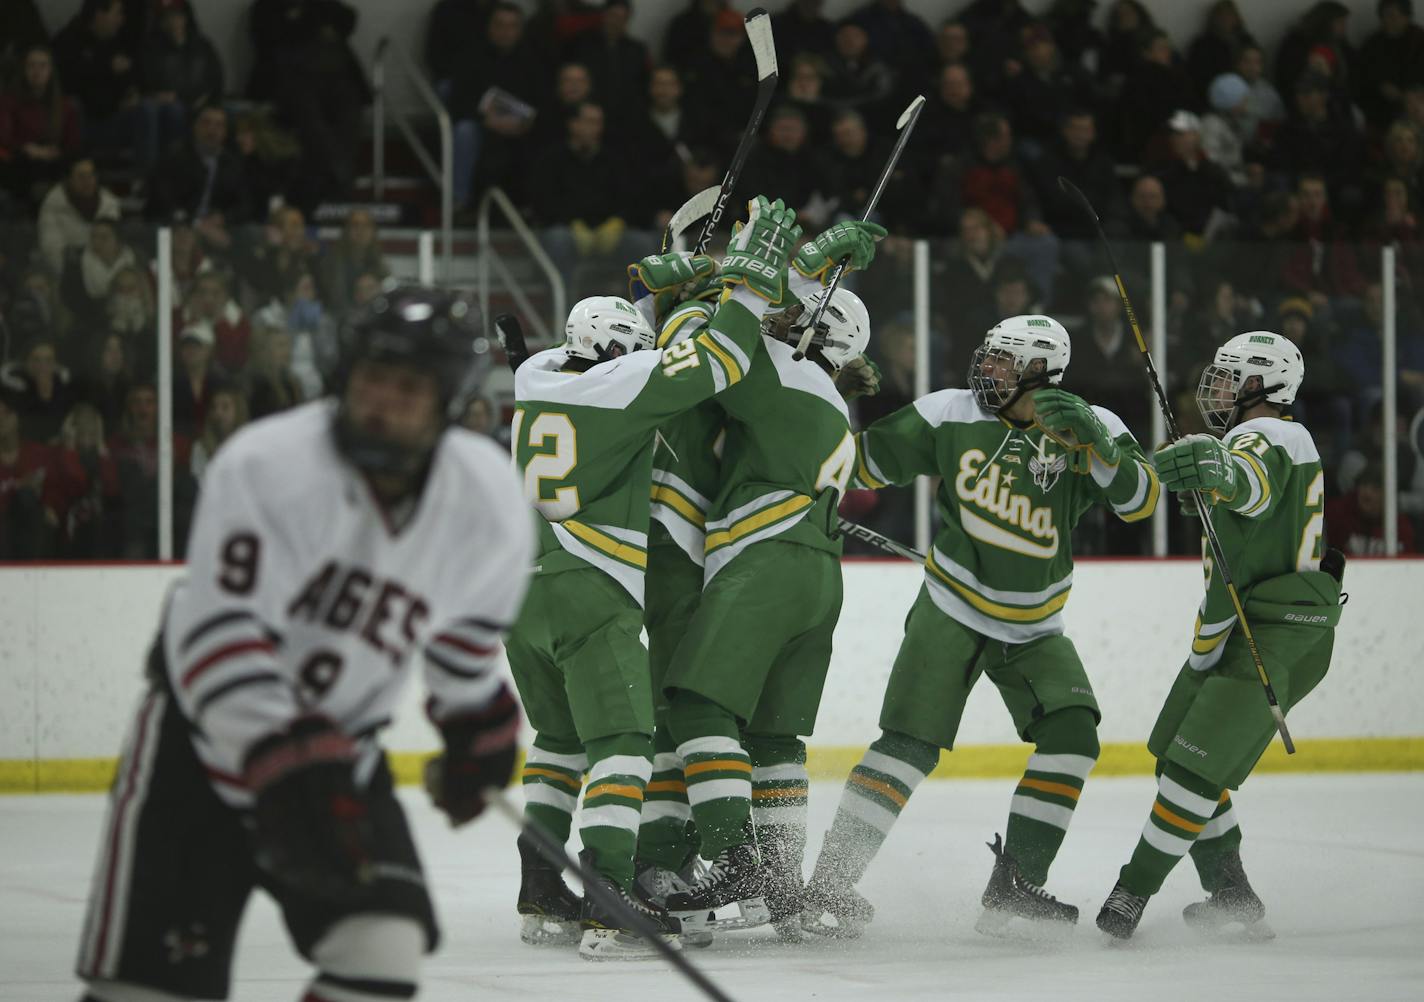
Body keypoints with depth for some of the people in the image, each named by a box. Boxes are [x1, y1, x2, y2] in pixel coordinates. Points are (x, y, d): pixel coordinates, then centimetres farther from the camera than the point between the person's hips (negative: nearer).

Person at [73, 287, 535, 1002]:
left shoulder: (490, 504, -10)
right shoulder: (265, 467, -25)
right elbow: (215, 637, -30)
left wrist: (479, 724, 23)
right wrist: (287, 764, -37)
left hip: (343, 741, 4)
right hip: (202, 729, -4)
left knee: (383, 943, -14)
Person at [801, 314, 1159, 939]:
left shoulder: (1091, 428, -7)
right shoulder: (951, 415, -8)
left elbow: (1138, 500, -21)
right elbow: (868, 460, 1)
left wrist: (1093, 440, -35)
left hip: (1034, 629, 3)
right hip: (951, 611, -2)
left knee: (1071, 733, -14)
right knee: (912, 744, -15)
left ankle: (1014, 882, -5)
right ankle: (828, 882, -14)